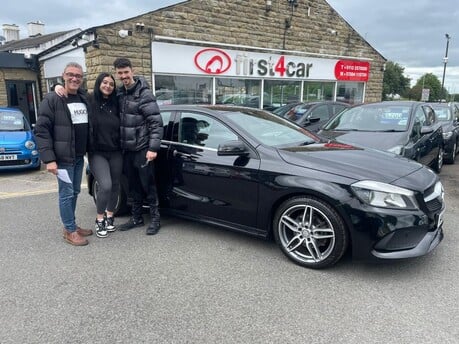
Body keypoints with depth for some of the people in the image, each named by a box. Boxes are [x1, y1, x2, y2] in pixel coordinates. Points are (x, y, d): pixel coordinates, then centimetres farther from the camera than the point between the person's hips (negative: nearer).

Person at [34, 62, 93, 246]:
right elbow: (41, 130, -13)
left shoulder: (84, 99, 10)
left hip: (79, 156, 7)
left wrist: (87, 150, 9)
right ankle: (70, 231, 11)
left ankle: (72, 226, 28)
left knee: (75, 192, 15)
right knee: (66, 194, 0)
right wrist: (49, 158, -19)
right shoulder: (52, 99, -9)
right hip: (63, 157, -6)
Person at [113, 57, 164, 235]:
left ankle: (155, 218, 14)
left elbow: (156, 122, -16)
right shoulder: (119, 93, 9)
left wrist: (153, 148, -20)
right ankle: (136, 217, 27)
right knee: (133, 186, 15)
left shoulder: (144, 94, -11)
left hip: (142, 148, -6)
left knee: (148, 185, 1)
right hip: (127, 149, 7)